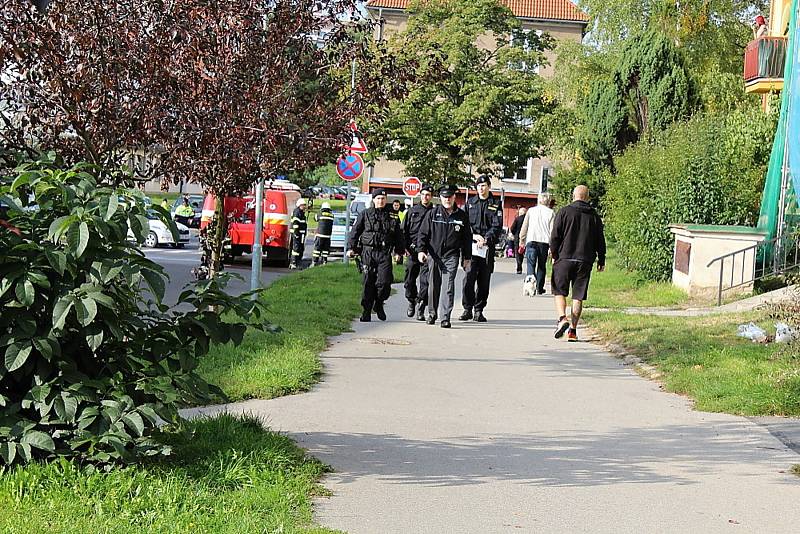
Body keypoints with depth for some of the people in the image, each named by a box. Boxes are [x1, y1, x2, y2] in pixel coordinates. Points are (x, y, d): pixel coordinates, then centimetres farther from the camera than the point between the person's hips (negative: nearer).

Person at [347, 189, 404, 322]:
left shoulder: (392, 216, 11)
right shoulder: (365, 214, 7)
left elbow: (398, 235, 18)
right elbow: (355, 231, 8)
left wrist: (400, 251, 15)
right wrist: (351, 247, 2)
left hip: (385, 253, 0)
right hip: (368, 252, 0)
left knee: (384, 281, -12)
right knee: (368, 283, 1)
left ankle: (379, 304, 14)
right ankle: (366, 312, 9)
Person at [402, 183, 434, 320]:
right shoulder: (412, 211, 11)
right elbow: (404, 230, 12)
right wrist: (405, 247, 1)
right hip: (412, 251, 2)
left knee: (425, 281, -10)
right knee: (409, 280, 8)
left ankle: (420, 308, -6)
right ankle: (412, 302, 31)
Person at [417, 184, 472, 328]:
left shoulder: (461, 216, 7)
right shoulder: (432, 213, 4)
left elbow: (467, 238, 12)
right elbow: (423, 233, 4)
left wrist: (467, 258, 10)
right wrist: (421, 250, -9)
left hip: (451, 256, -1)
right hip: (434, 254, 1)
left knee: (449, 287, -10)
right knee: (433, 286, 9)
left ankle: (445, 317, -9)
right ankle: (432, 314, 25)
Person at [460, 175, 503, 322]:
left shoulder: (496, 205, 6)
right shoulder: (470, 203, 12)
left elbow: (497, 227, -2)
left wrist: (486, 239, -15)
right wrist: (474, 235, -10)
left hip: (488, 247, 0)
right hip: (471, 245, 0)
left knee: (484, 281, 3)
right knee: (469, 278, -9)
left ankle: (479, 311, 10)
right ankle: (467, 309, -2)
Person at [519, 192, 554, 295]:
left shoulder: (531, 210, 6)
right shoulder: (551, 213, 5)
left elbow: (524, 227, 6)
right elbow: (552, 230, 1)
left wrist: (521, 241, 12)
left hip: (531, 240, -1)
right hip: (545, 241, 1)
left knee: (531, 264, -5)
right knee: (542, 266, 13)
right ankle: (539, 289, 16)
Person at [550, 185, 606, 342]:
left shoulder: (564, 212, -1)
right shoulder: (594, 216, 7)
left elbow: (555, 236, -3)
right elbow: (600, 240, 10)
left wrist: (554, 255, 8)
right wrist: (601, 261, 17)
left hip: (564, 258, -2)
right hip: (585, 261, 2)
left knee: (559, 291, 9)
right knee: (578, 296, 5)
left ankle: (562, 318, -13)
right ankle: (573, 329, 3)